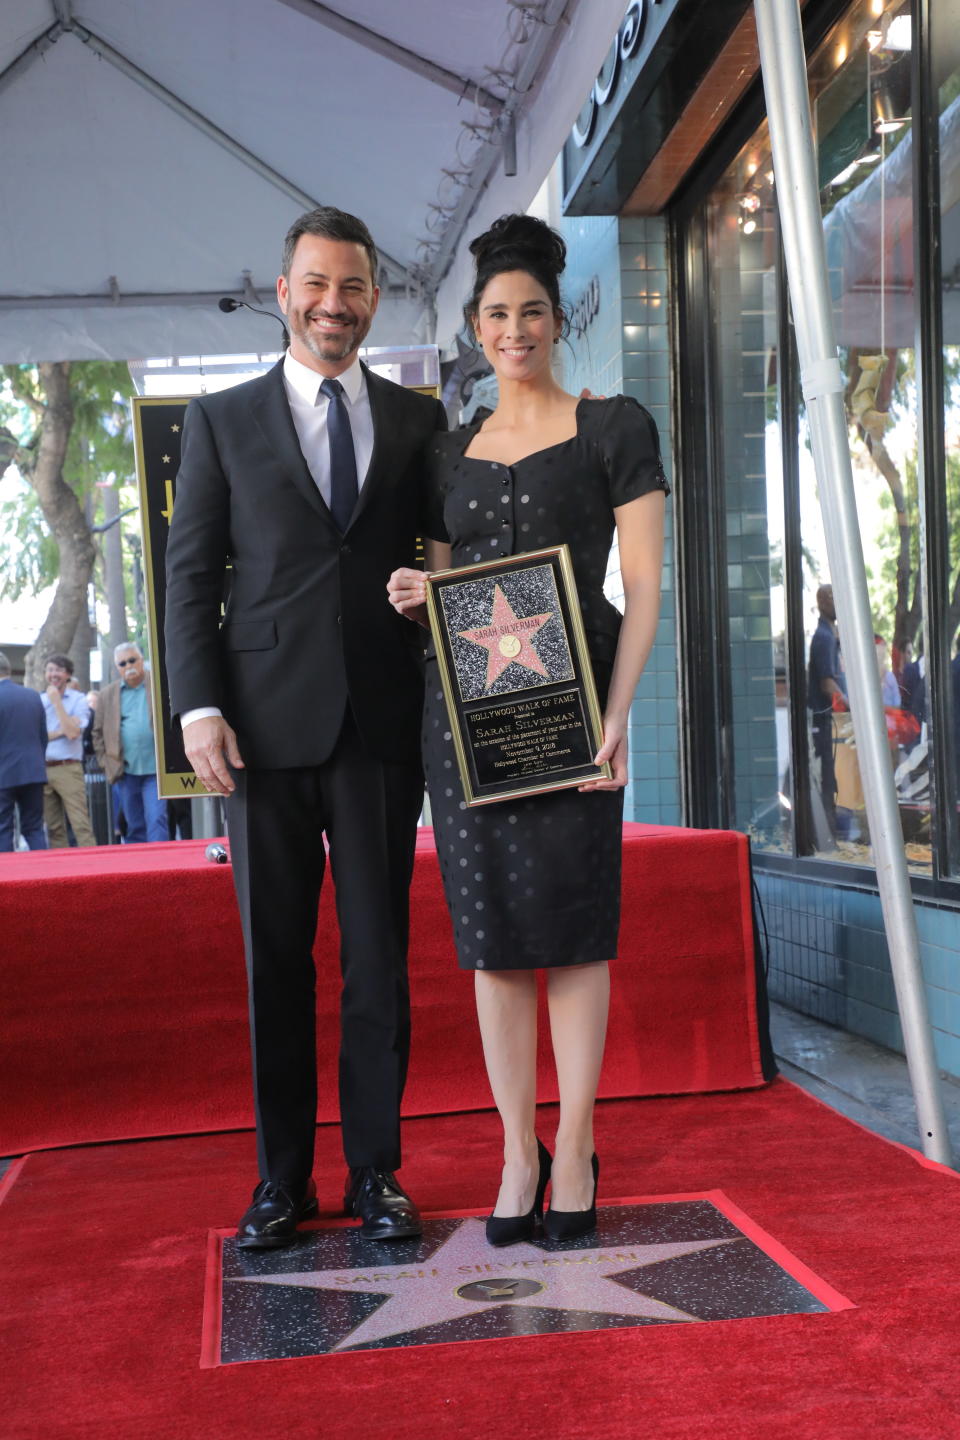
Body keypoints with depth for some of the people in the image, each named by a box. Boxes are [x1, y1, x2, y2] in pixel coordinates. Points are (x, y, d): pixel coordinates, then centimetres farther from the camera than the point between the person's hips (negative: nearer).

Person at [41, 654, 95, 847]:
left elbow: (72, 732, -11)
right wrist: (58, 733, -9)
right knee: (53, 827, 6)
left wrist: (57, 701, -8)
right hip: (42, 770, 4)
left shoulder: (78, 699, 2)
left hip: (68, 768, -4)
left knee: (81, 824, -10)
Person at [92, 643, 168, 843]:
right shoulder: (107, 694, 11)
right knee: (134, 827, 10)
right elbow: (98, 733, 14)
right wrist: (107, 763, 5)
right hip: (125, 772, 3)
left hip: (155, 769, -3)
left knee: (157, 821, -12)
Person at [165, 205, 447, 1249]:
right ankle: (282, 1174, 19)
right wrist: (198, 706, -6)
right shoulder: (222, 420, 9)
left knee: (379, 955, 6)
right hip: (266, 729, 0)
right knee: (273, 958, 6)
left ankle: (376, 1170, 18)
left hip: (383, 728, 1)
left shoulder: (419, 421, 12)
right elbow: (190, 574, 5)